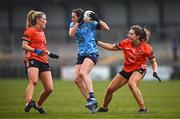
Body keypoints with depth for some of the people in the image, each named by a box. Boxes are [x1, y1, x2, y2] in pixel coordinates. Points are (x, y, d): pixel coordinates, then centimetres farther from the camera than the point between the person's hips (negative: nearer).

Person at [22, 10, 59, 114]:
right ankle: (28, 103, -46)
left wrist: (49, 53, 40)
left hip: (43, 61, 8)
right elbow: (24, 45, -10)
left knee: (49, 88, 0)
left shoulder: (42, 32, 26)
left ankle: (38, 105, 20)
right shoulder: (30, 30, 1)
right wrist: (35, 50, -22)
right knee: (33, 81, -32)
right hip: (32, 59, -8)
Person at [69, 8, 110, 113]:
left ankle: (92, 97, -35)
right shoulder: (73, 24, 8)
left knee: (83, 73, -30)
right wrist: (79, 22, -18)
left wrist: (97, 19, -19)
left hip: (92, 53, -6)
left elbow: (106, 29, -9)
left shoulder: (91, 23, -5)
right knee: (77, 79, -6)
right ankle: (90, 101, 2)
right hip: (81, 55, 6)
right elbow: (71, 34, -12)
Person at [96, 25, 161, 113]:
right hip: (126, 69, 5)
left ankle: (143, 108, -31)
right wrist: (97, 42, 0)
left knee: (131, 84, -37)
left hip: (139, 70, -5)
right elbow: (111, 47, 5)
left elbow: (153, 62, -6)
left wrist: (155, 72, -23)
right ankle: (104, 108, 35)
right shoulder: (125, 43, -9)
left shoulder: (146, 48, -18)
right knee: (110, 89, 6)